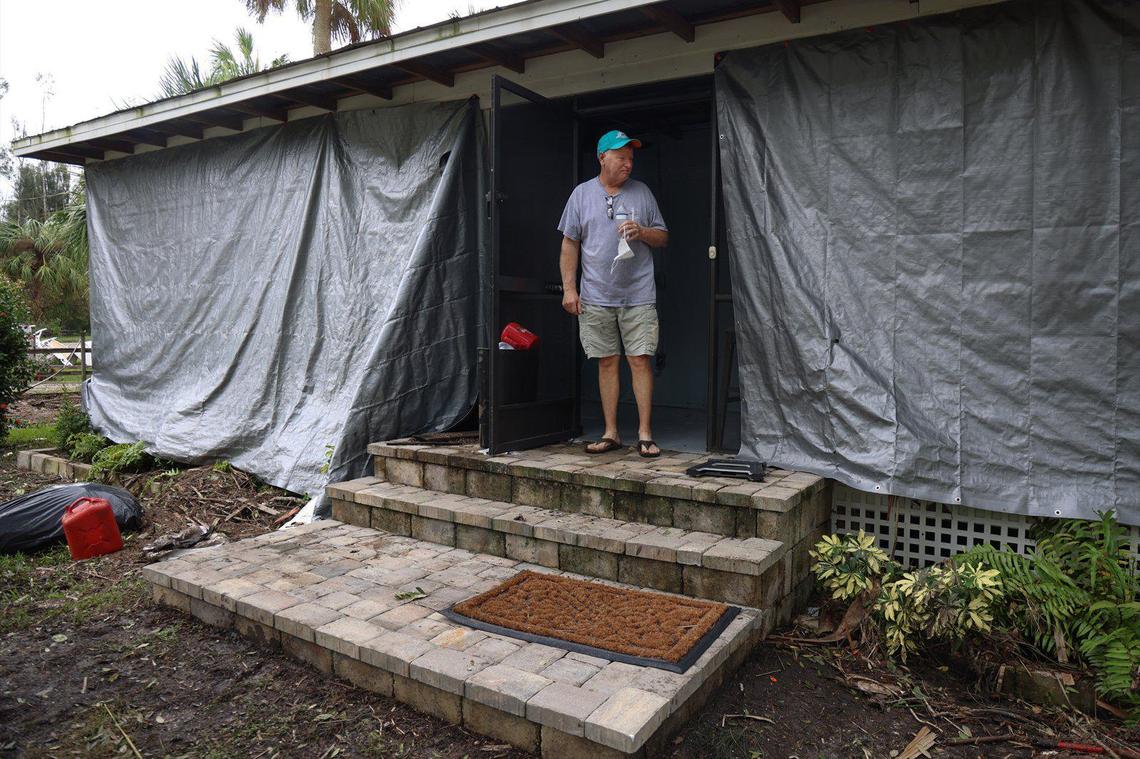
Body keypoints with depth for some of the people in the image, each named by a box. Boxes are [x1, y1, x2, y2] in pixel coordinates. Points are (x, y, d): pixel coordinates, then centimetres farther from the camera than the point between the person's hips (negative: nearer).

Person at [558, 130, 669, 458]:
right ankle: (611, 433, 14)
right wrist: (569, 288, 0)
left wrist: (641, 232, -9)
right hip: (596, 298, 0)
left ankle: (645, 434, 3)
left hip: (638, 295, 0)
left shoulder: (642, 191, 9)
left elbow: (663, 238, 13)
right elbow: (570, 244, 8)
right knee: (607, 362, 5)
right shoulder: (582, 193, 8)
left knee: (640, 360, -4)